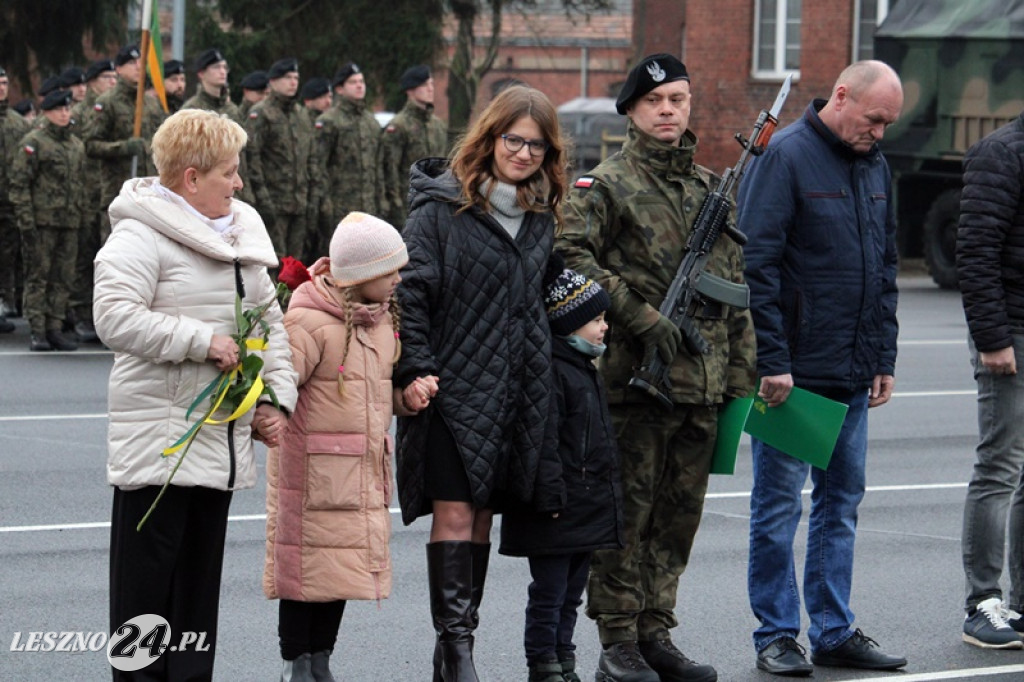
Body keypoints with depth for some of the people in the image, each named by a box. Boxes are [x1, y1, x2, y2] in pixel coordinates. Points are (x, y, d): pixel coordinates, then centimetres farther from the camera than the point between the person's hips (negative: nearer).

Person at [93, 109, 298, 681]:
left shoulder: (241, 232, 15)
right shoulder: (141, 236, -12)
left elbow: (270, 320, 20)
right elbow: (114, 317, -24)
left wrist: (277, 397, 8)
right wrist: (202, 341, -21)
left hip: (221, 435, 8)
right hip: (159, 435, -8)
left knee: (201, 571, 13)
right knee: (147, 575, -4)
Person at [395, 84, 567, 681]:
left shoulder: (541, 216, 12)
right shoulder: (443, 207, -7)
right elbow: (410, 291, -9)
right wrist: (414, 370, -16)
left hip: (517, 391, 6)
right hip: (454, 386, -6)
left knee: (483, 514, 9)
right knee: (454, 511, -9)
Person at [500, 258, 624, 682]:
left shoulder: (584, 369, 17)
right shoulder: (551, 370, -15)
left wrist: (607, 498, 27)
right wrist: (551, 494, -24)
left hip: (587, 512, 10)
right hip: (558, 515, -10)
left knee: (570, 595, 15)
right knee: (548, 594, -3)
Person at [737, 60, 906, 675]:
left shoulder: (875, 165, 12)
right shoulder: (786, 156, -10)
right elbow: (757, 264, -14)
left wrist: (885, 359, 13)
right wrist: (772, 361, -17)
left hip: (854, 375, 7)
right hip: (794, 371, -7)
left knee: (841, 504, 11)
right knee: (779, 505, 0)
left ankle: (834, 632, 18)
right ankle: (777, 635, 7)